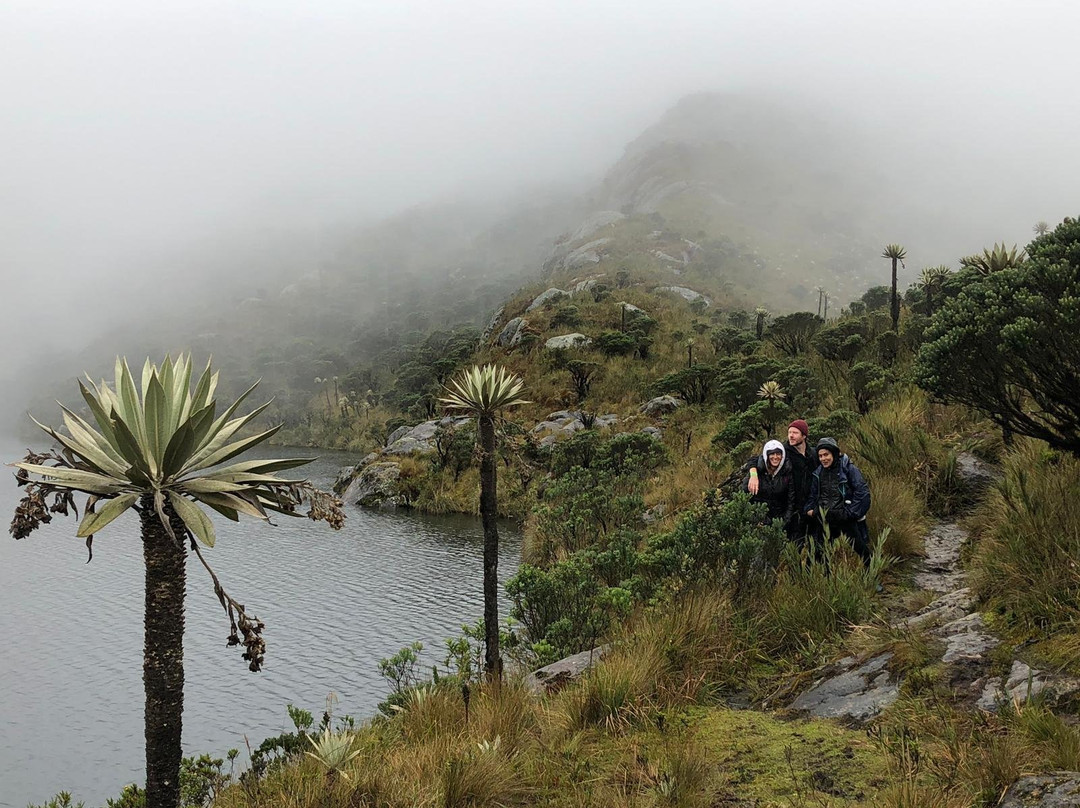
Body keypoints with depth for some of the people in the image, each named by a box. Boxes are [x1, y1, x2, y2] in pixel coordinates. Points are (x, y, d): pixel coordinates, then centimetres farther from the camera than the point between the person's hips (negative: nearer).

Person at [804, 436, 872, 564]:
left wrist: (850, 512, -13)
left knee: (859, 549, -1)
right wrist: (809, 509, 3)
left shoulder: (849, 469, -6)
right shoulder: (818, 473, 12)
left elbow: (863, 492, -10)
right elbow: (813, 495, 21)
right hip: (825, 522, 5)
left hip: (847, 520, -5)